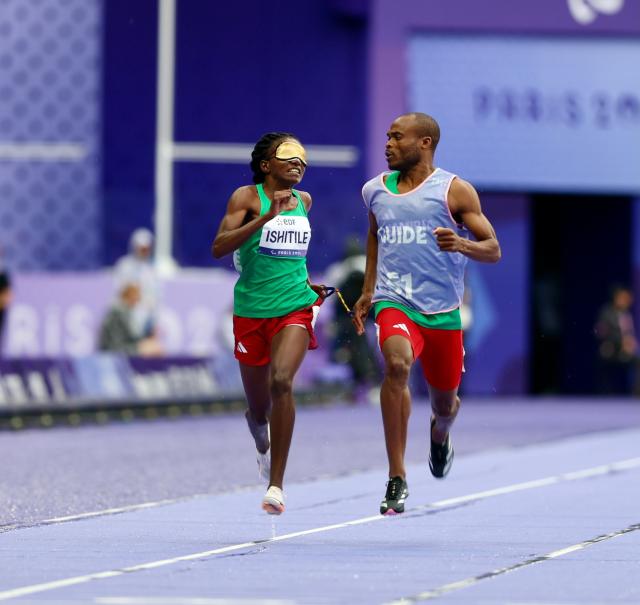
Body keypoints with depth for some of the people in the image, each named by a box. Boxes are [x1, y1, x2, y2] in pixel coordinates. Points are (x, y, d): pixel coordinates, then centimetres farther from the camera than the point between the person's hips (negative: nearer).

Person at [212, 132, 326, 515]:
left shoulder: (303, 201, 11)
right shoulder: (247, 197, -5)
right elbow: (219, 247, -19)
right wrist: (266, 217, -26)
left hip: (295, 308, 2)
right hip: (252, 310, -1)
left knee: (282, 380, -26)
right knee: (259, 409, 10)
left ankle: (276, 484, -26)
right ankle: (263, 445, 50)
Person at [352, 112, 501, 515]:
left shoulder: (455, 191, -3)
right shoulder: (376, 190, 9)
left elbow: (493, 251, -3)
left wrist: (461, 244, -24)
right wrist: (368, 291, 23)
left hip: (443, 311, 0)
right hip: (394, 303, 0)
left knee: (444, 403, 13)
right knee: (397, 364, -31)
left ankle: (440, 433, 56)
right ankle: (397, 479, -30)